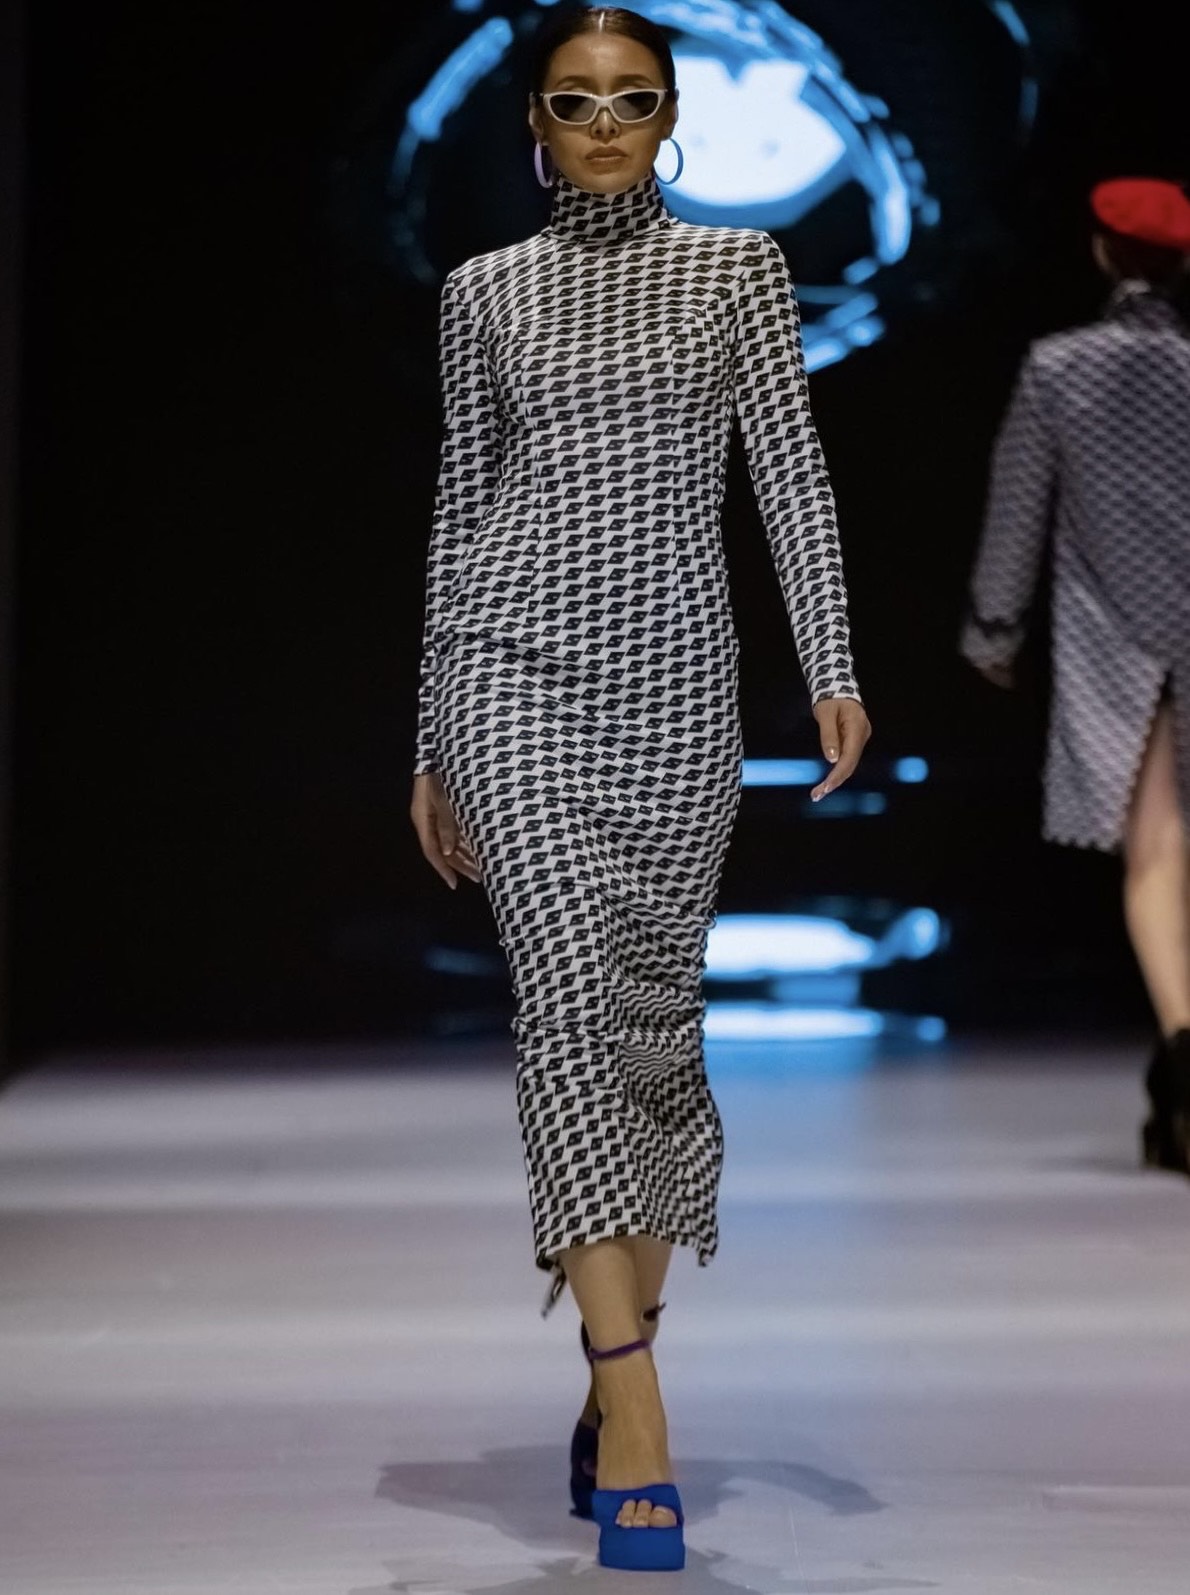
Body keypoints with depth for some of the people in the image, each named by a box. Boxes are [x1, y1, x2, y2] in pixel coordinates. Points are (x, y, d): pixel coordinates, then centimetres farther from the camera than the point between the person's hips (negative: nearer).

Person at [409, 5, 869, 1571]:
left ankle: (615, 1367, 20)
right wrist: (432, 738, 11)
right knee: (568, 996, -15)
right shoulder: (485, 290, 10)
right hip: (517, 666, -1)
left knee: (655, 1009, 5)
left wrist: (833, 664, -10)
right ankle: (638, 1423, -18)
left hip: (674, 678, 1)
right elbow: (461, 504, 12)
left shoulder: (738, 266, 9)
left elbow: (792, 470, 2)